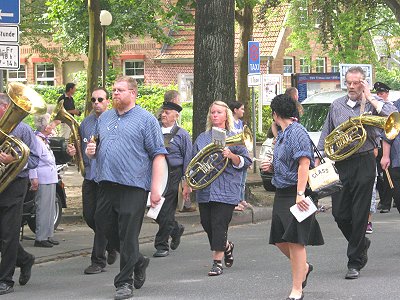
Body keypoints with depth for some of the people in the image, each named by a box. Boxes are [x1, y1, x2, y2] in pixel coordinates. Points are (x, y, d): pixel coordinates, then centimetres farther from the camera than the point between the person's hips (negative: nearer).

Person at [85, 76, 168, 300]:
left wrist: (156, 188, -13)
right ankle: (138, 262, 28)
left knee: (128, 235, -5)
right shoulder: (105, 118, 17)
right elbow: (95, 147, 28)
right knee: (106, 226, 8)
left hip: (134, 187, -6)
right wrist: (91, 151, 2)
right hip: (106, 184, 6)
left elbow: (158, 155, -6)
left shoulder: (146, 119, -1)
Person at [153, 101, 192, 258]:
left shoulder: (182, 135, 0)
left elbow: (188, 160, 0)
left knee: (166, 212, -4)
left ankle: (162, 246, 5)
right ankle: (176, 229, 33)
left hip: (173, 176, -4)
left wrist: (186, 182, -5)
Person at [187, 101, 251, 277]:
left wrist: (231, 156, -17)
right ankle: (227, 247, 32)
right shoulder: (202, 138, 16)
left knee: (219, 225, -9)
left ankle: (218, 261, -5)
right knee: (207, 224, 6)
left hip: (226, 190, -5)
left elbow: (246, 162, 0)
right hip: (204, 189, 5)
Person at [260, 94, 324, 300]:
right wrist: (271, 167, 5)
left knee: (295, 240, -5)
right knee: (279, 239, 12)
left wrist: (300, 194, -27)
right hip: (282, 194, 9)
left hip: (296, 194, -9)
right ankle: (303, 267, 35)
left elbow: (304, 163, -21)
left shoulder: (297, 132, -13)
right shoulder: (282, 134, 16)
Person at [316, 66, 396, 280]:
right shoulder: (336, 106, 12)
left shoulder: (372, 103, 0)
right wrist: (317, 162, 9)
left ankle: (355, 263, 5)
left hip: (364, 163, -4)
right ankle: (362, 245, 30)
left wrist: (369, 98, -15)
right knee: (339, 213, 3)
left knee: (359, 214, -2)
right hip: (341, 164, 4)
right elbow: (325, 135, 17)